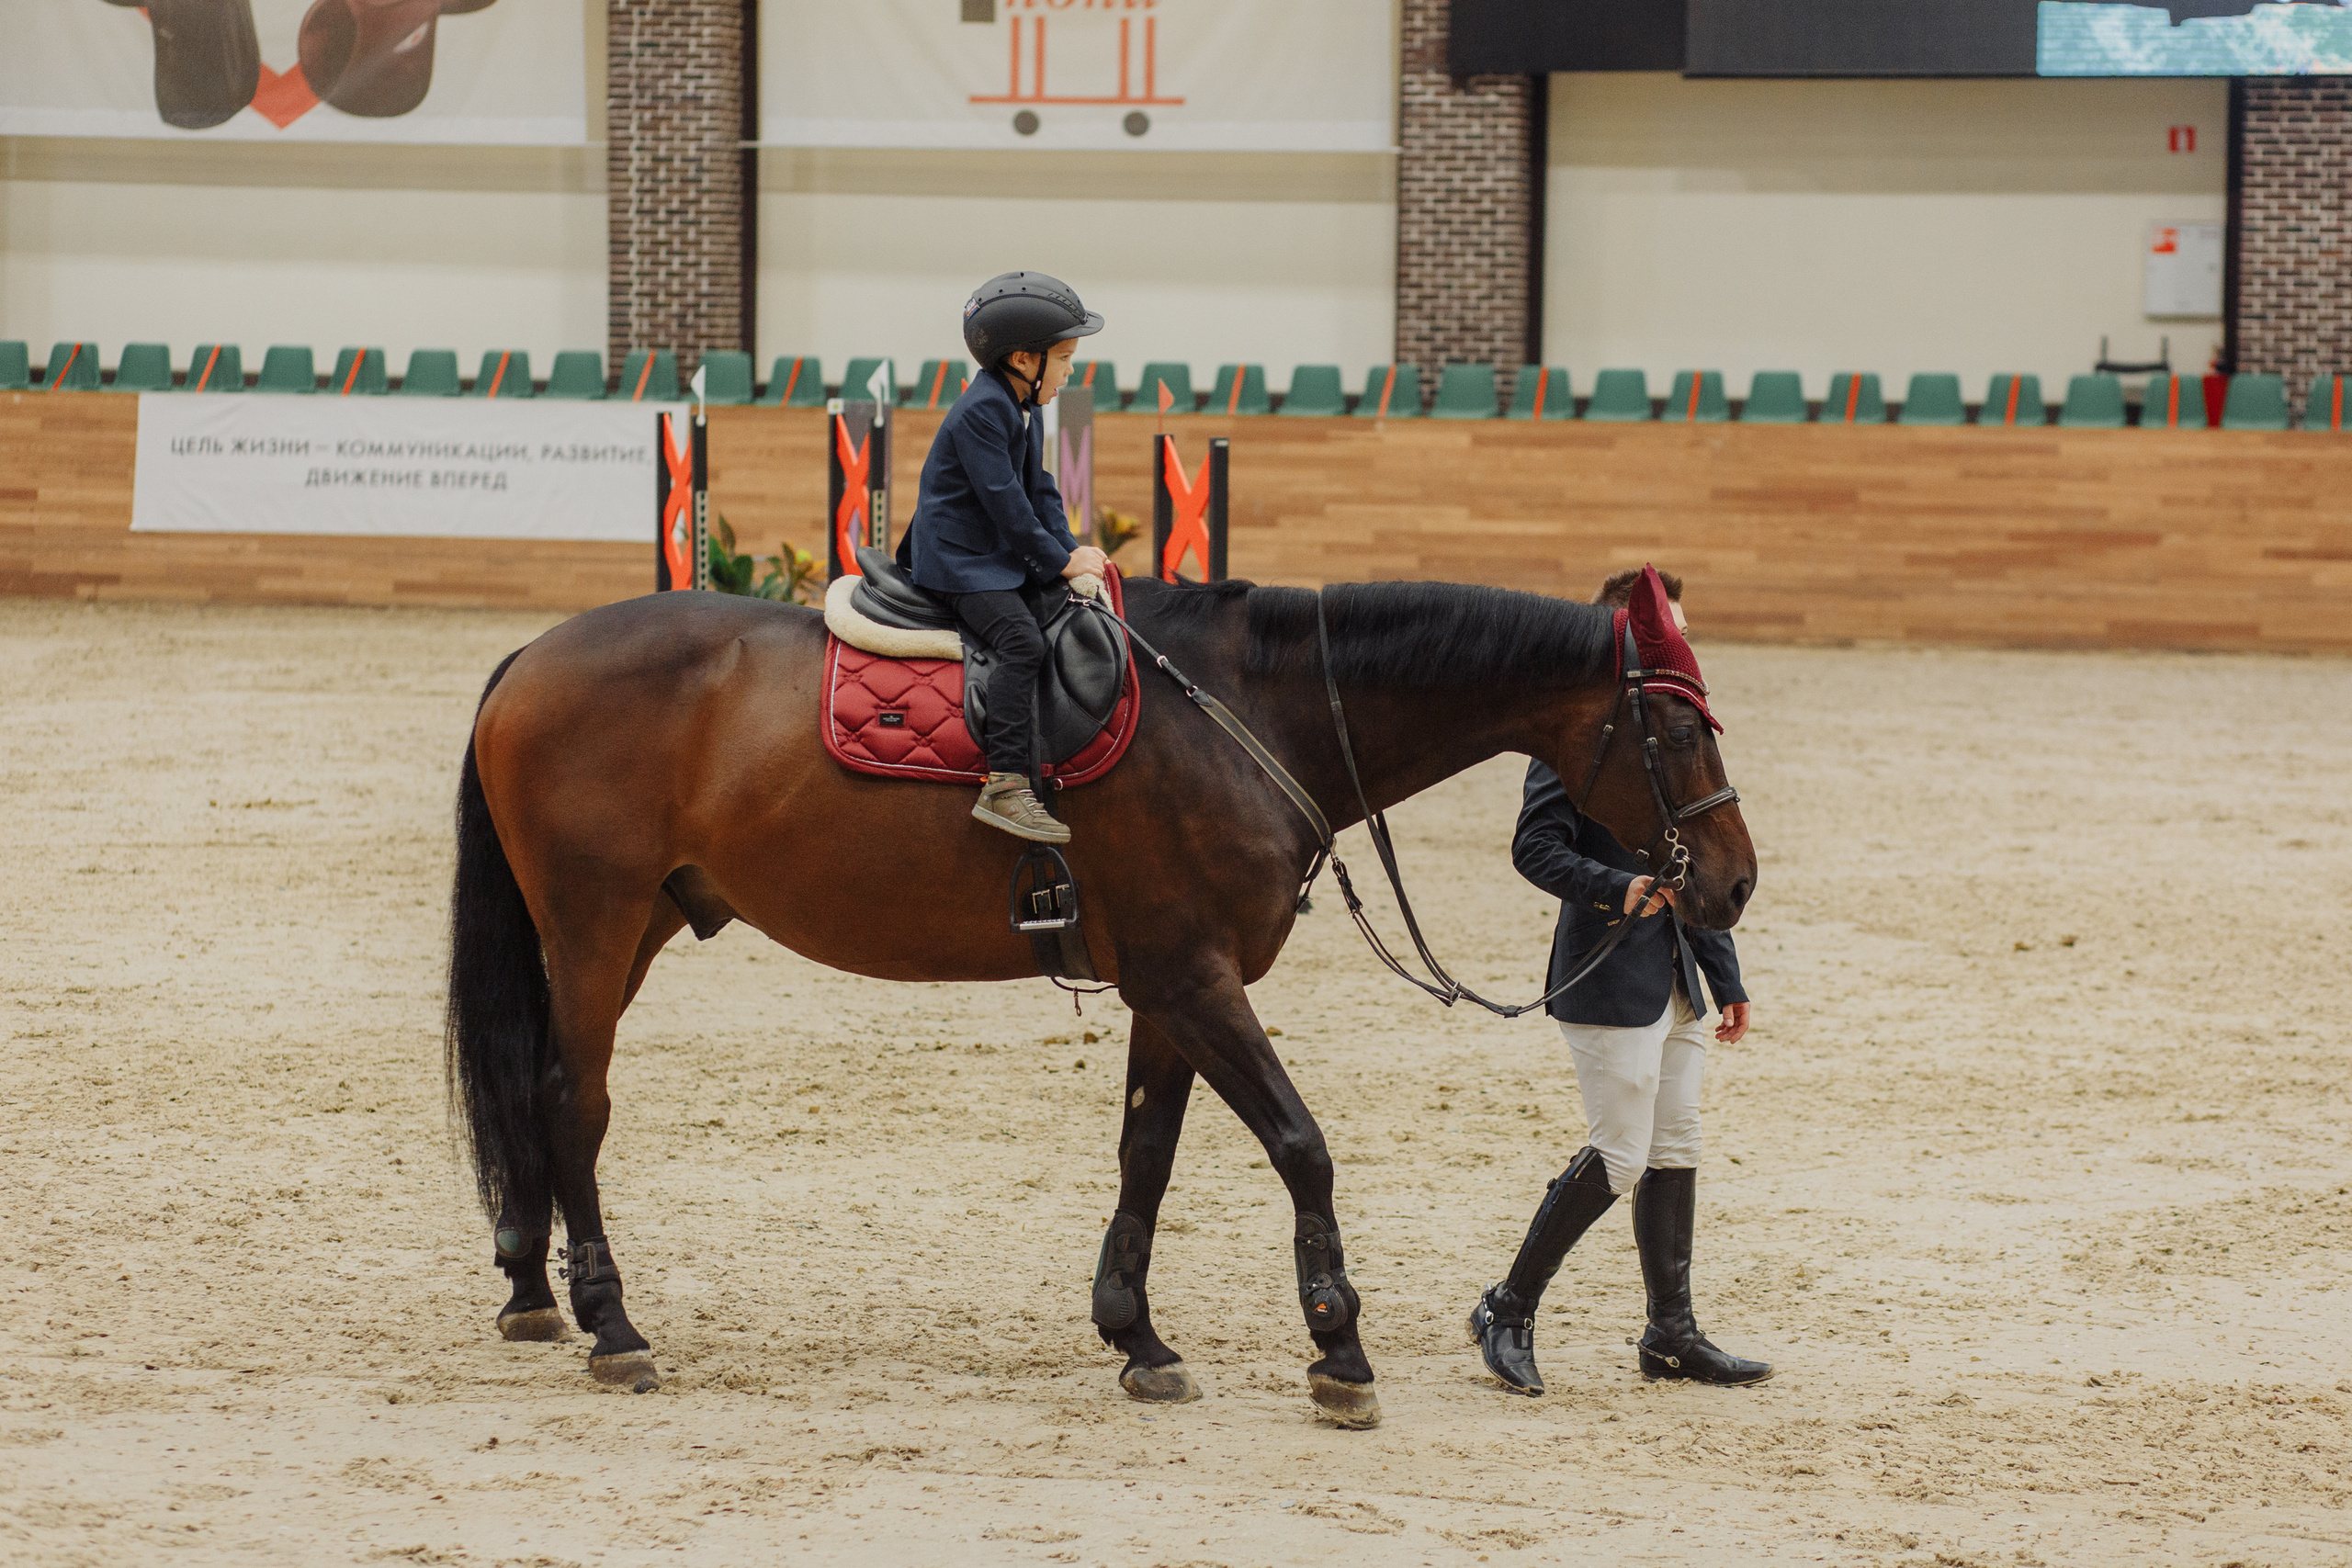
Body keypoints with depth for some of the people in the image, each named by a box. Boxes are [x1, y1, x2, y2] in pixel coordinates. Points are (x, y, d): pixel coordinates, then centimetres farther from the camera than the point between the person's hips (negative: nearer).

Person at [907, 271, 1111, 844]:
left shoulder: (1027, 410, 13)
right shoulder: (981, 412, -19)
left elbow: (1039, 490, 17)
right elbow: (1005, 501, -21)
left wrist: (1070, 548, 2)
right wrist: (1060, 561, -16)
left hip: (1005, 555, 11)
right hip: (959, 559, -11)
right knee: (1022, 642, -26)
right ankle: (1005, 786, -34)